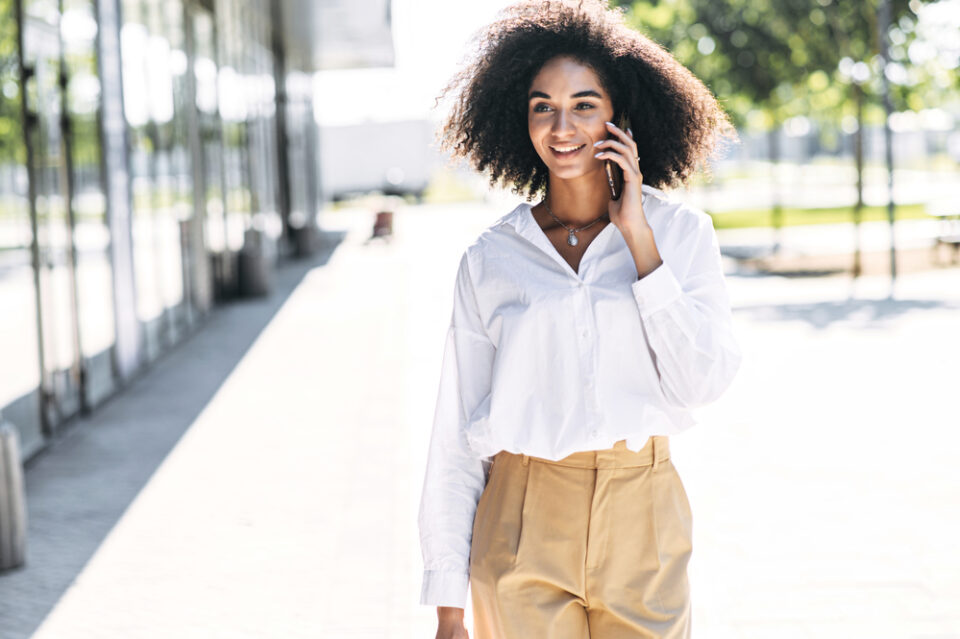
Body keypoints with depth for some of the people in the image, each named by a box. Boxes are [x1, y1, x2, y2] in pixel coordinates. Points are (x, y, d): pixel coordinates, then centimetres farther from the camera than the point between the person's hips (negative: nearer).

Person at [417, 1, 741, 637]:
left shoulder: (682, 233, 1)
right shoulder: (489, 259, 1)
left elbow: (705, 381, -11)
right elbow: (456, 437, 2)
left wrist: (637, 237, -12)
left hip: (642, 520, 0)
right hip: (523, 533, 0)